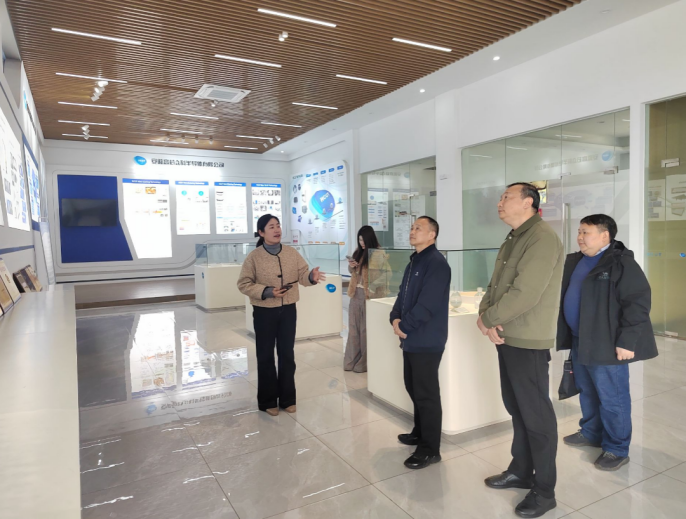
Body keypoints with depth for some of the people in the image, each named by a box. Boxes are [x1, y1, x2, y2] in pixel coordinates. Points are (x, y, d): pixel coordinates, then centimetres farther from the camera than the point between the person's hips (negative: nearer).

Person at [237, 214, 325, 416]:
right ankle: (268, 401, 24)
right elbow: (244, 284, -9)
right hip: (264, 312, -3)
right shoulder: (254, 256, -9)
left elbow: (302, 275, -2)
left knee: (287, 355, 13)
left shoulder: (292, 253, 1)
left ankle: (287, 398, 28)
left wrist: (312, 276, -25)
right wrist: (267, 291, -21)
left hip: (288, 310, 3)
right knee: (265, 356, 9)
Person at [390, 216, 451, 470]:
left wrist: (403, 325, -15)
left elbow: (427, 304, -23)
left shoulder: (436, 263, -16)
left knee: (426, 394, -1)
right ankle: (421, 432, 37)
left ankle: (430, 449, 11)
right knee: (413, 388, 20)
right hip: (411, 339, 10)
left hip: (427, 340, -10)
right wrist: (395, 318, -4)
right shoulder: (414, 261, 15)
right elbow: (403, 295, 14)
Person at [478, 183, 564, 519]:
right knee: (516, 408, 19)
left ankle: (545, 491, 18)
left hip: (529, 342, -9)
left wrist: (486, 319, -14)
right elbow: (495, 285, 12)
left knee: (536, 414, 3)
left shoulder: (542, 238, -17)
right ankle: (521, 472, 35)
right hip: (506, 337, 9)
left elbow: (524, 295, -25)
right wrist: (486, 316, -7)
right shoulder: (513, 239, 15)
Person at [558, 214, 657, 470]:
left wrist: (627, 341, -21)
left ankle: (617, 449, 18)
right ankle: (590, 432, 38)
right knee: (587, 392, 21)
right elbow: (565, 293, 20)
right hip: (579, 341, 8)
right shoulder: (575, 261, 9)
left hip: (606, 344, -8)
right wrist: (565, 331, 13)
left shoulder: (621, 263, -15)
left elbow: (638, 302, -19)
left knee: (612, 398, 4)